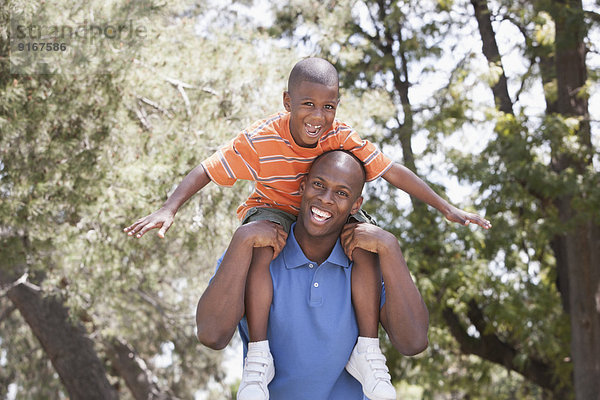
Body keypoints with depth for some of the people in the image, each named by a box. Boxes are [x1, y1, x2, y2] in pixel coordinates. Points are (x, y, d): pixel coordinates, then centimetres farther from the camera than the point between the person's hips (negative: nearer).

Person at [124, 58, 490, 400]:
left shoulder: (344, 138, -21)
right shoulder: (260, 141, -27)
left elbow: (394, 172, -15)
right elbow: (207, 171, -24)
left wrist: (447, 209, -14)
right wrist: (168, 210, -36)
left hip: (328, 212, 3)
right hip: (273, 208, -2)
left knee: (367, 247, -25)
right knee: (259, 249, -36)